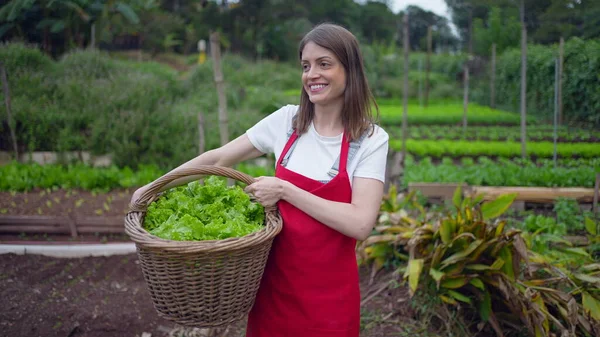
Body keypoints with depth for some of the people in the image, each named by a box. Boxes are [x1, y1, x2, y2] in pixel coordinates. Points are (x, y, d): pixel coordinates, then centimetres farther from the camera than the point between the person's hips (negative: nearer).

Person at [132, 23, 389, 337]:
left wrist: (284, 190, -21)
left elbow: (360, 224, -21)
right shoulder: (287, 121, -1)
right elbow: (218, 158, 4)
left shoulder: (370, 140, -11)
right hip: (274, 283, 3)